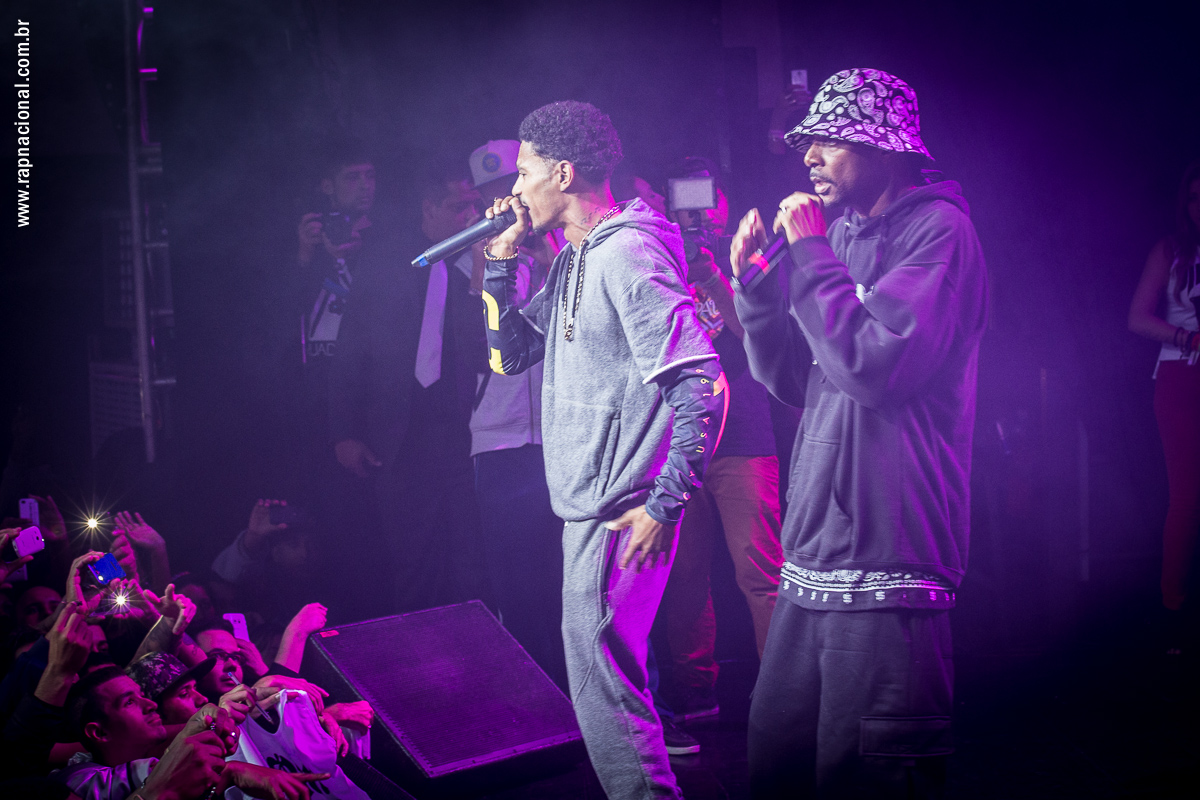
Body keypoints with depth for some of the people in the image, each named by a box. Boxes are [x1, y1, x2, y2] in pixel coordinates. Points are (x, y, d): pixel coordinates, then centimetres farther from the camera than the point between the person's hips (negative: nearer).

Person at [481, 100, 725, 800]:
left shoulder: (627, 254, -16)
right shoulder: (575, 260, 15)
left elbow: (703, 384, -21)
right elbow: (511, 354, 21)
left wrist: (666, 504, -23)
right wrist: (502, 261, 10)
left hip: (622, 509, -10)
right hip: (590, 503, 10)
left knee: (602, 682, -8)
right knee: (607, 675, 17)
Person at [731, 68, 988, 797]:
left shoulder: (937, 230, -9)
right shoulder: (842, 233, 16)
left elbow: (876, 366, -22)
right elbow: (794, 381, 18)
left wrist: (812, 254, -13)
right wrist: (755, 283, 5)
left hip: (886, 569, -8)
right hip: (814, 562, 8)